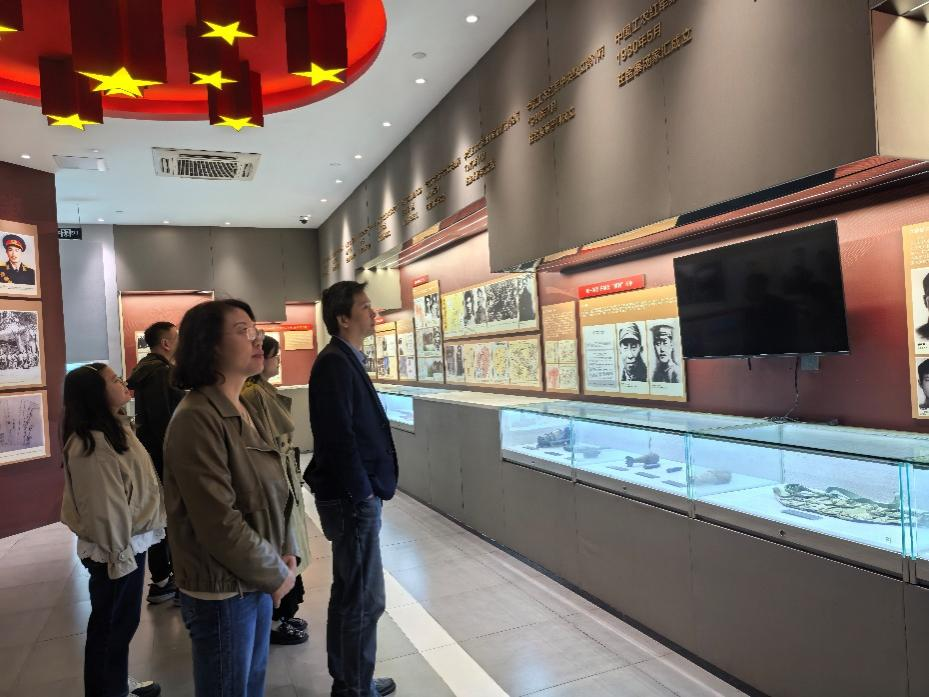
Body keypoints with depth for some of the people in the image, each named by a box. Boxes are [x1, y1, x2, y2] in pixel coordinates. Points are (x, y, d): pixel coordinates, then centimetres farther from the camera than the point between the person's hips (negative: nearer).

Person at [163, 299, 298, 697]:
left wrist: (285, 553, 0)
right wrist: (276, 573, -13)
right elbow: (220, 524, -25)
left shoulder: (243, 410, 6)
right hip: (221, 592, -8)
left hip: (257, 580, 8)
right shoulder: (197, 419, -22)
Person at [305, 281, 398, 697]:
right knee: (365, 600, 1)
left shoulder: (345, 361, 12)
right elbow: (339, 438, -23)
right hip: (352, 499, -10)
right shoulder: (335, 364, -18)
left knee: (348, 593, 19)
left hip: (355, 495, 10)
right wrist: (363, 494, -16)